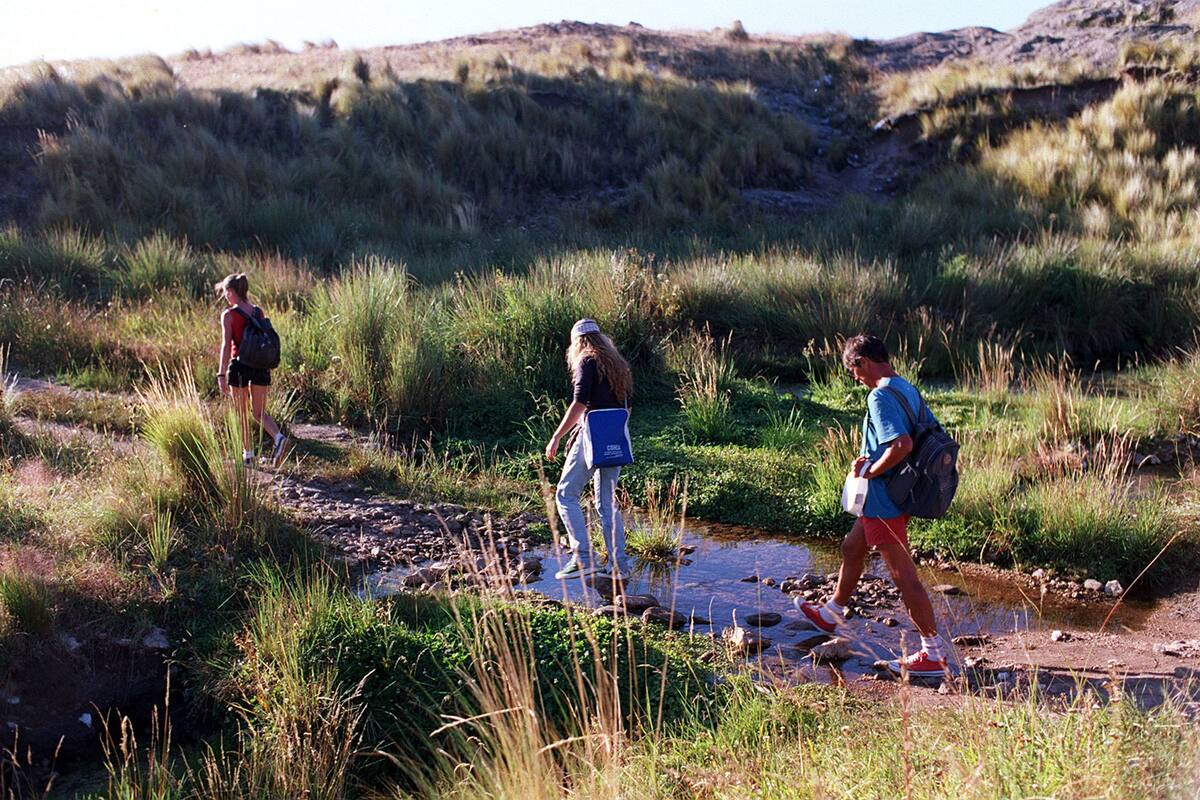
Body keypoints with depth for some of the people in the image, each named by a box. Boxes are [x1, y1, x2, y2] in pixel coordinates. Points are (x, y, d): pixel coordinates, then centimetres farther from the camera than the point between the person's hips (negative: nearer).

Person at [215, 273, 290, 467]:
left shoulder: (228, 315, -9)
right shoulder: (258, 312, 6)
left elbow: (226, 346, -13)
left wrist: (221, 374, -11)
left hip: (239, 365, -4)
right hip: (260, 366, 4)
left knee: (241, 413, 12)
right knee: (259, 412, 12)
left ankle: (248, 454, 18)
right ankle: (279, 437, -14)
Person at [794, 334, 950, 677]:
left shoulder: (880, 397, -22)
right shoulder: (908, 389, 7)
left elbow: (902, 444, -33)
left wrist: (870, 471, -17)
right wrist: (870, 460, 7)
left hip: (883, 499, -10)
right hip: (900, 492, 10)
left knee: (903, 573, -1)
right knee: (852, 548, 26)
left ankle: (933, 653, 8)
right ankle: (832, 613, 45)